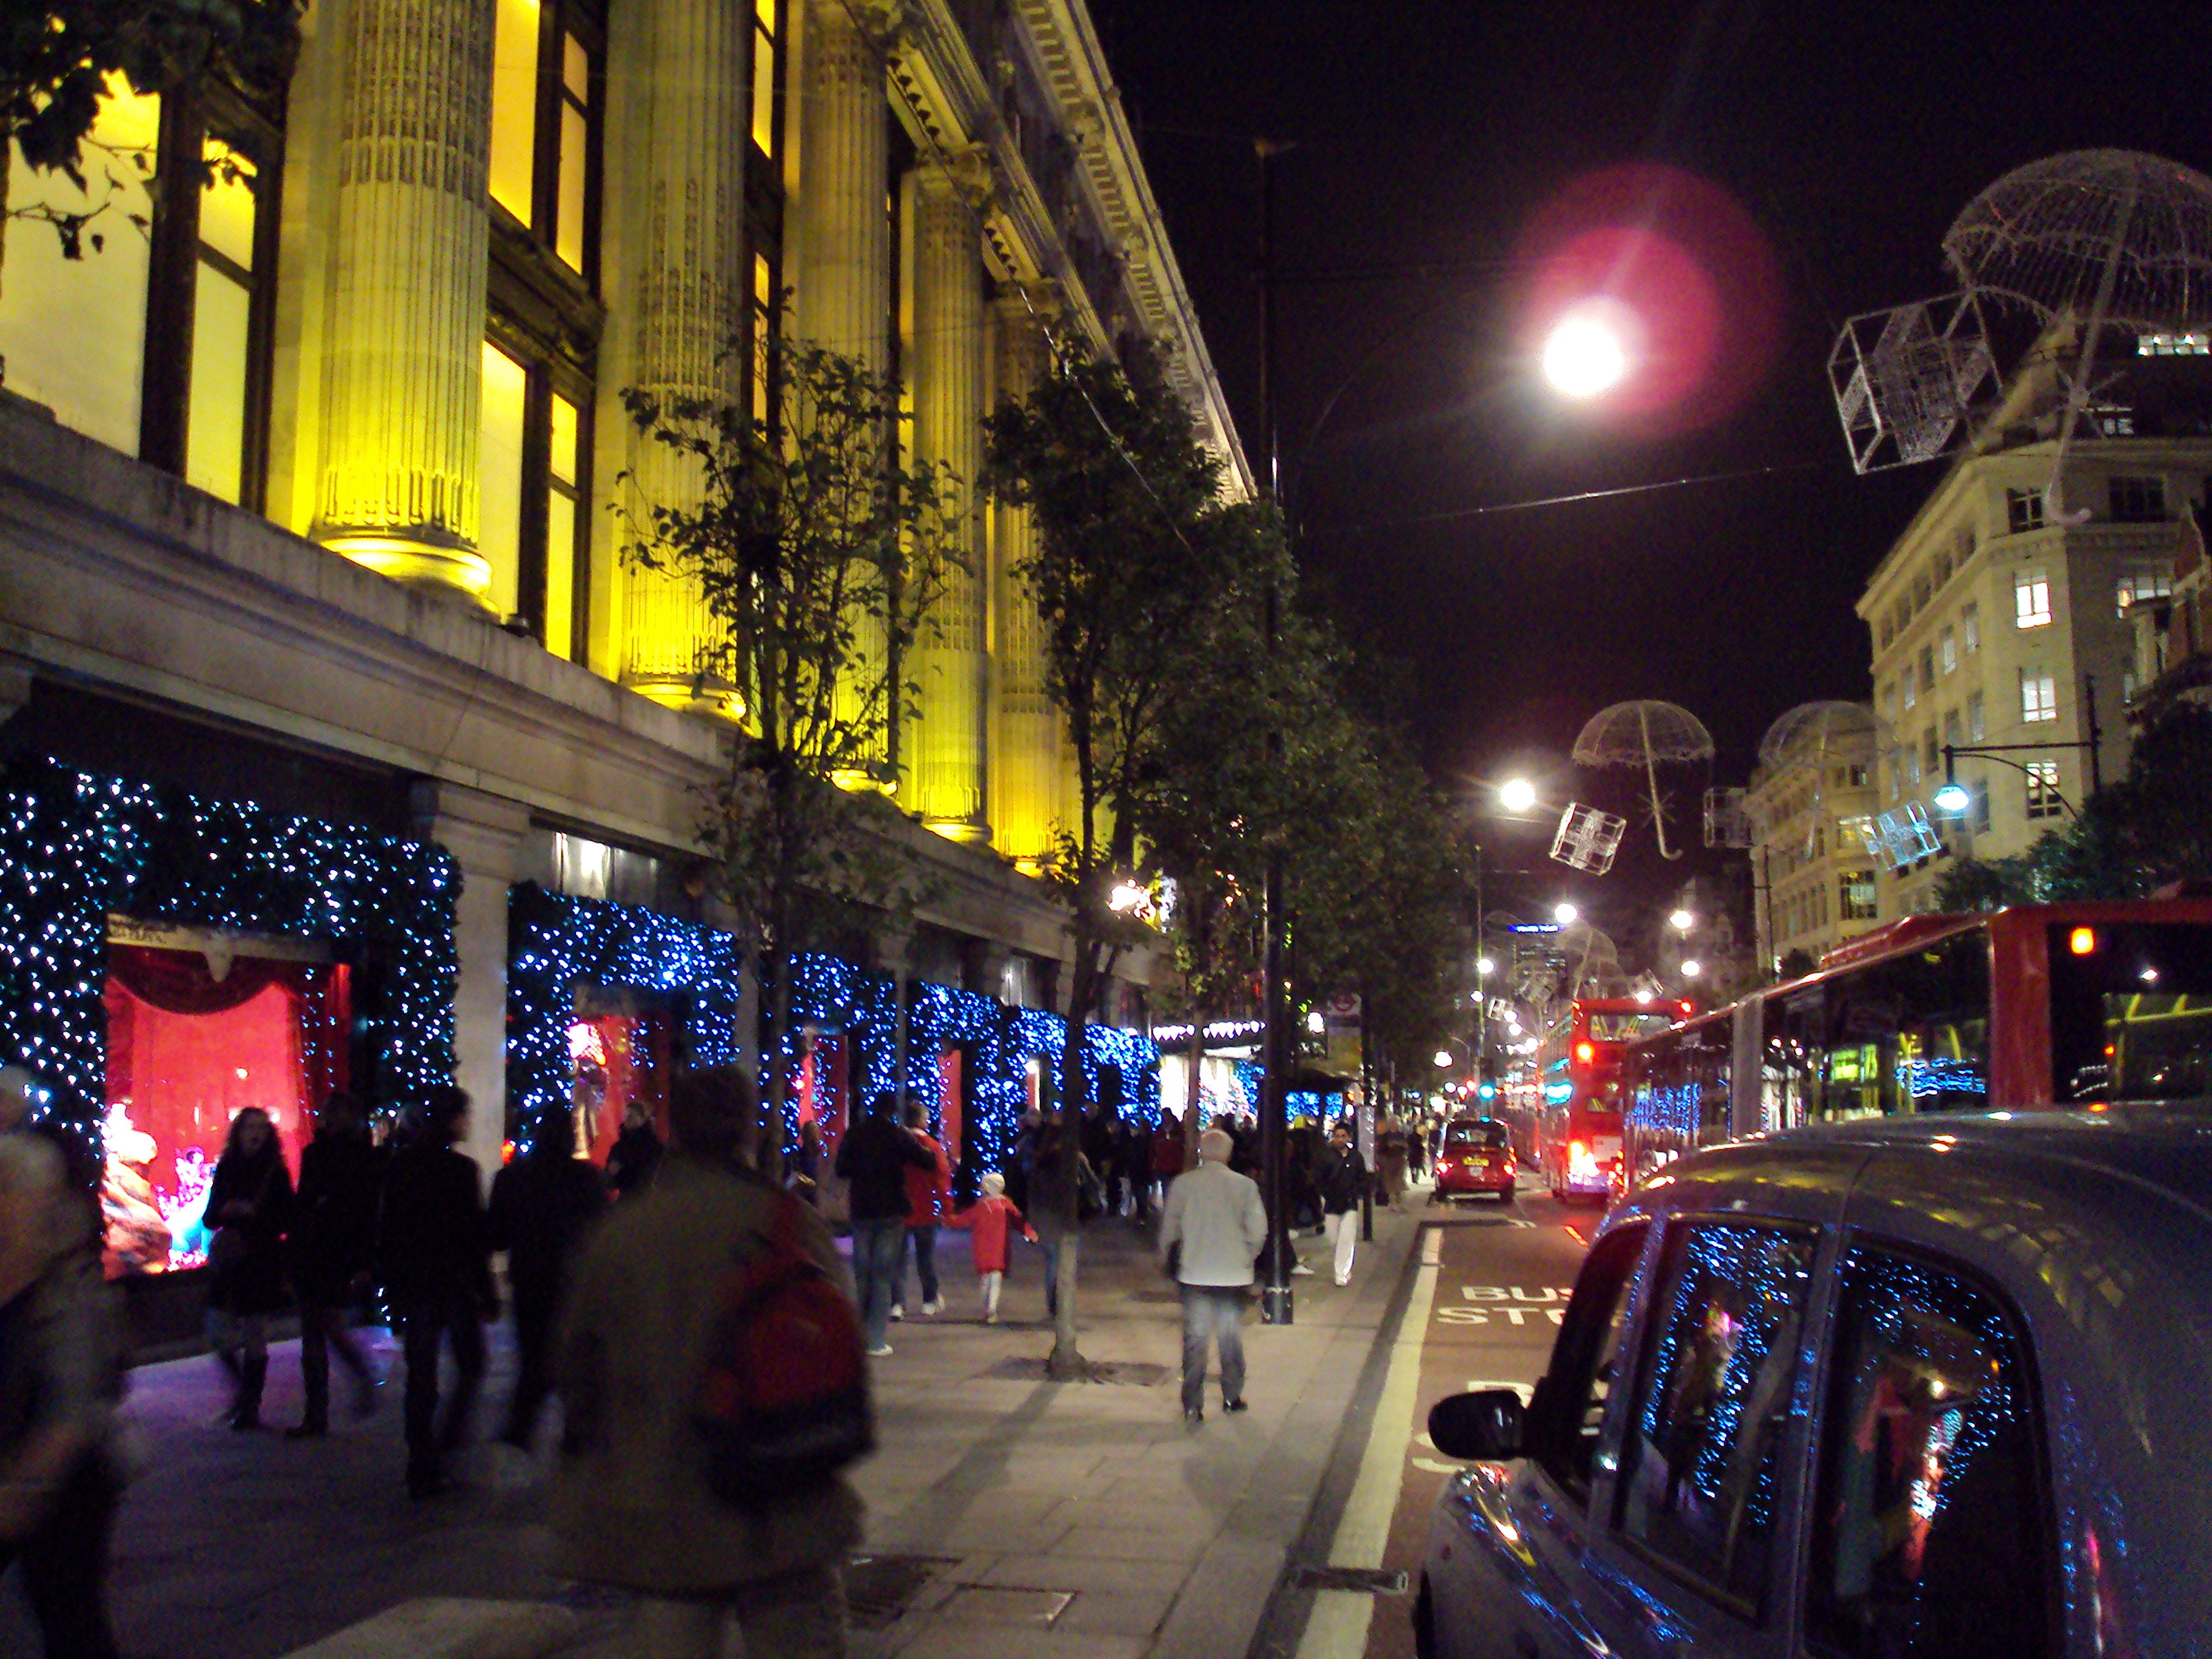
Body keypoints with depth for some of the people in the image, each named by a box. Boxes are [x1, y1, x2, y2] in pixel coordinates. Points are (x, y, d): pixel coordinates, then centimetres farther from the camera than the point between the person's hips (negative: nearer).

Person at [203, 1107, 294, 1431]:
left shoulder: (275, 1172, 0)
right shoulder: (226, 1169, 8)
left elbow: (286, 1219, -2)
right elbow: (210, 1218, 10)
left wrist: (253, 1213, -16)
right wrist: (225, 1212, -11)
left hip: (262, 1264, -3)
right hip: (228, 1262, 3)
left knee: (254, 1338, -1)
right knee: (219, 1337, 1)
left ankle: (250, 1407, 10)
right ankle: (244, 1390, 26)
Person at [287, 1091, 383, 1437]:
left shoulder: (366, 1158, -4)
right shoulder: (314, 1153, 12)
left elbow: (371, 1213, -8)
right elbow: (301, 1205, 16)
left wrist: (363, 1262, -15)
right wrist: (295, 1252, 10)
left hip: (341, 1256, -6)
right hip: (310, 1256, 6)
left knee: (333, 1326, -8)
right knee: (311, 1334, 6)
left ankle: (365, 1378, 19)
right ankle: (316, 1415, 11)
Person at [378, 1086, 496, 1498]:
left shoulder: (400, 1167, 3)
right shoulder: (461, 1169, -12)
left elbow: (386, 1235, 7)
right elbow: (475, 1236, -11)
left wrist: (394, 1292, 14)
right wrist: (488, 1294, -5)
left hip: (412, 1289, 4)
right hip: (456, 1287, -4)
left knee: (420, 1379, 8)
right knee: (470, 1368, 14)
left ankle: (423, 1471, 9)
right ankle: (449, 1445, 3)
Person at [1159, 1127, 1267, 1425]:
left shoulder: (1182, 1184, -5)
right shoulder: (1245, 1185, -6)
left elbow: (1169, 1228, 0)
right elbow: (1258, 1230, -6)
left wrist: (1167, 1261, 15)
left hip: (1194, 1274, 0)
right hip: (1234, 1275, 1)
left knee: (1195, 1339, 6)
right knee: (1231, 1338, 16)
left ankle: (1193, 1405, 4)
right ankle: (1232, 1397, 25)